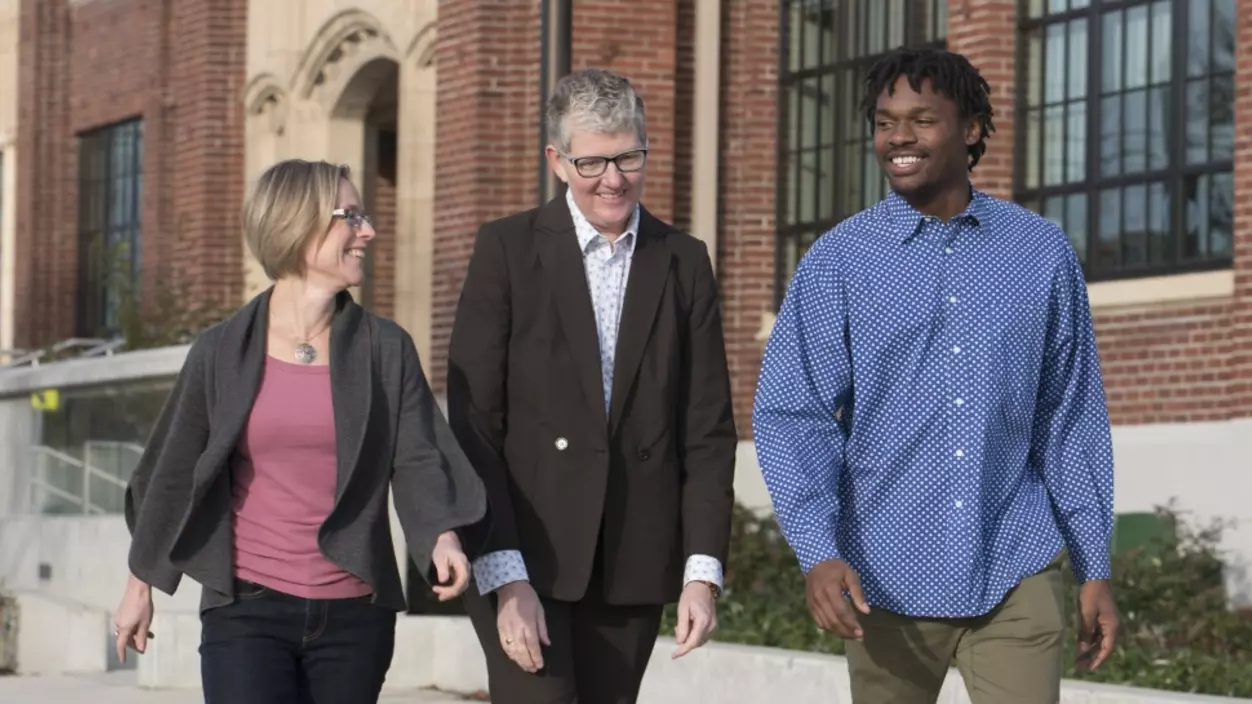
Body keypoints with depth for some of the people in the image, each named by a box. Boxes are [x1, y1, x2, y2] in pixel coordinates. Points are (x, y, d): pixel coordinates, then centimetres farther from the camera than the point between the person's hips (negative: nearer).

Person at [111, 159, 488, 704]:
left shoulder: (386, 349, 3)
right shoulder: (222, 352, 1)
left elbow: (417, 460, -4)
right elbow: (174, 471, 10)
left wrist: (442, 537, -25)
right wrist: (141, 585, 18)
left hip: (354, 617, 2)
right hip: (246, 613, -2)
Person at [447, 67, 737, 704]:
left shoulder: (684, 263, 8)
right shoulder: (506, 250, -1)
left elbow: (708, 429, 7)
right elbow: (473, 423, -5)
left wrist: (702, 570, -2)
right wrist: (504, 577, -13)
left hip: (632, 568, 3)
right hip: (520, 560, -3)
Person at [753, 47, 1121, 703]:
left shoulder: (1042, 253, 3)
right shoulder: (837, 261, -2)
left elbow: (1070, 419, 7)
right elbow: (791, 415, -6)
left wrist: (1094, 567, 7)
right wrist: (818, 552, -20)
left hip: (1016, 576, 0)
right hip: (889, 579, 0)